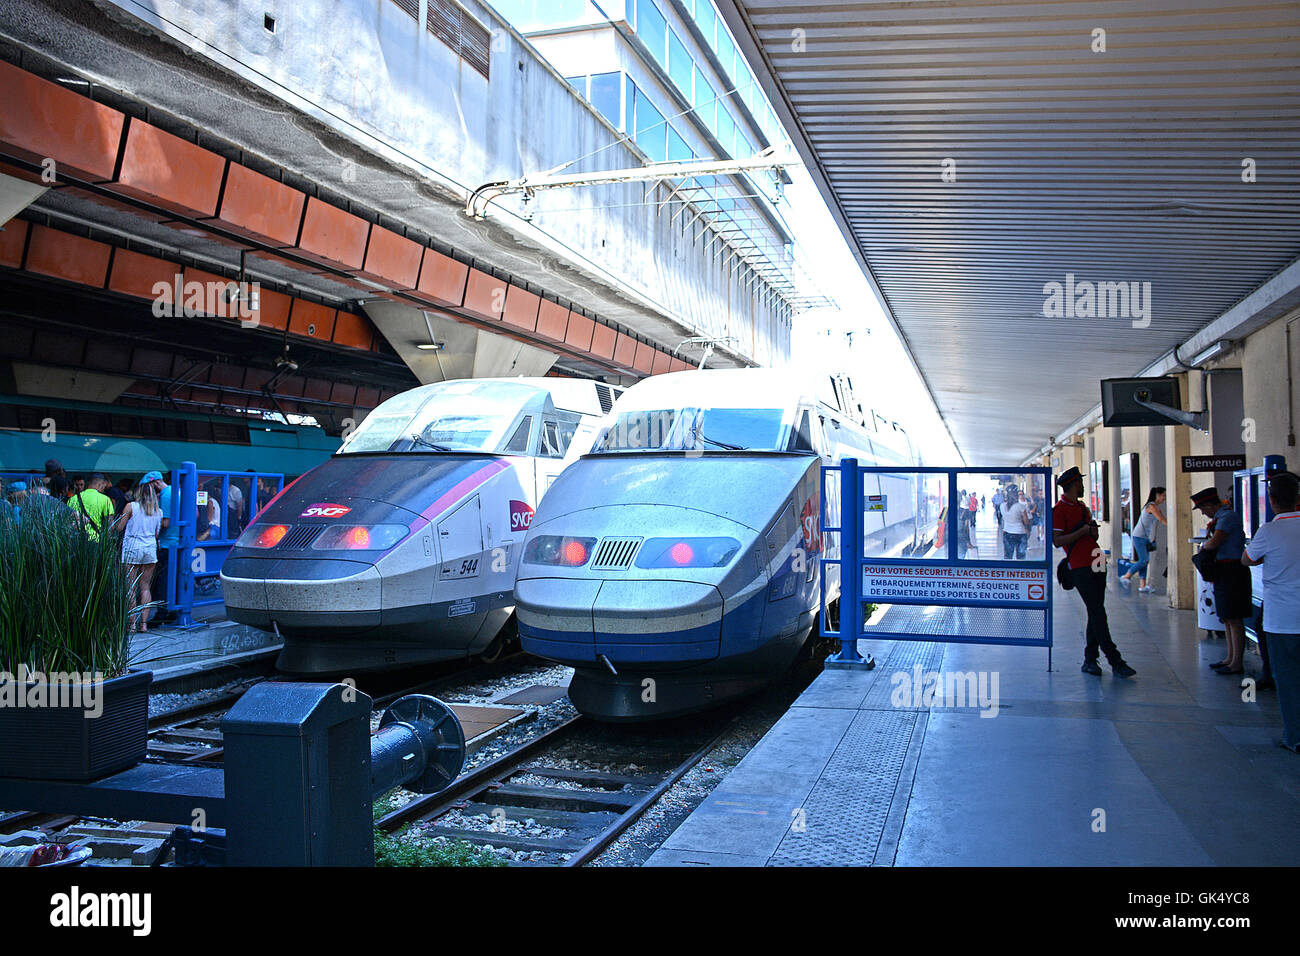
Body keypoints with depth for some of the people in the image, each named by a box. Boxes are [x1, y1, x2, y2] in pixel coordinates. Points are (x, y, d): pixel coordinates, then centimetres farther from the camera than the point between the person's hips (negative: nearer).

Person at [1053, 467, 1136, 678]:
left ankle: (1090, 660, 13)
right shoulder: (1059, 510, -7)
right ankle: (1115, 662, -8)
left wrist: (1094, 531, 6)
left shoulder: (1082, 507, 20)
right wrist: (1083, 531, -16)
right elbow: (1057, 541, -15)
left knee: (1096, 613, 7)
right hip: (1080, 568, -8)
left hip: (1096, 564, 9)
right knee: (1097, 614, -8)